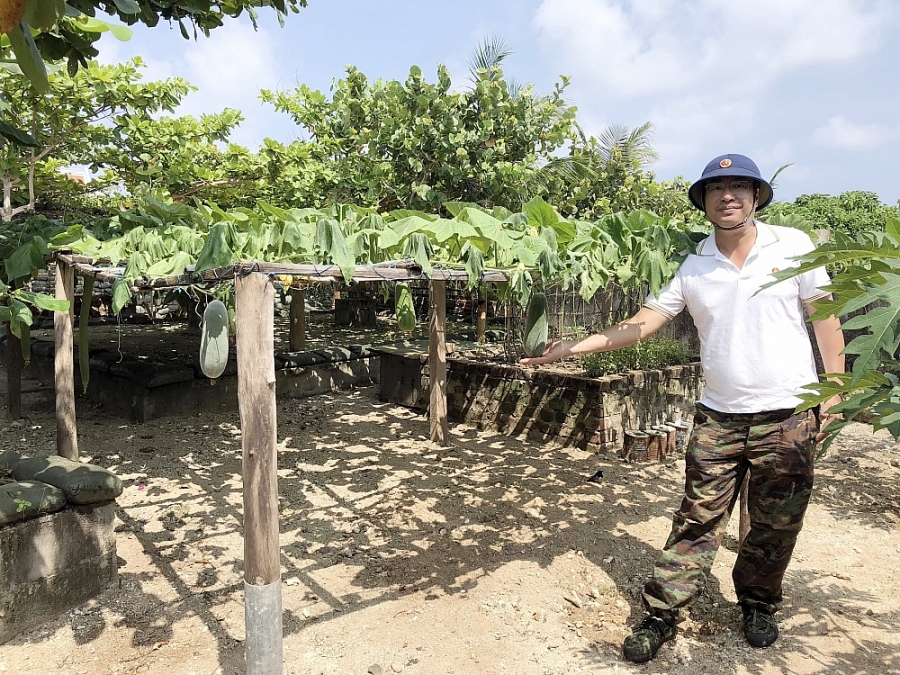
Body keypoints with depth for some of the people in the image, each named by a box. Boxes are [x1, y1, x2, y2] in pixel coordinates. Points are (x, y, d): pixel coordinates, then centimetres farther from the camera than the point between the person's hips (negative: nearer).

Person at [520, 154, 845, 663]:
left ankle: (758, 605, 36)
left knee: (776, 525, 13)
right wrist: (574, 347, -8)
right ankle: (662, 615, 13)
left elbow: (824, 316, 2)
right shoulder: (694, 269, 2)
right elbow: (642, 324, 0)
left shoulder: (792, 245, -1)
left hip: (788, 416, 0)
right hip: (719, 418, 1)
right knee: (698, 521, 3)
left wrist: (833, 391, -4)